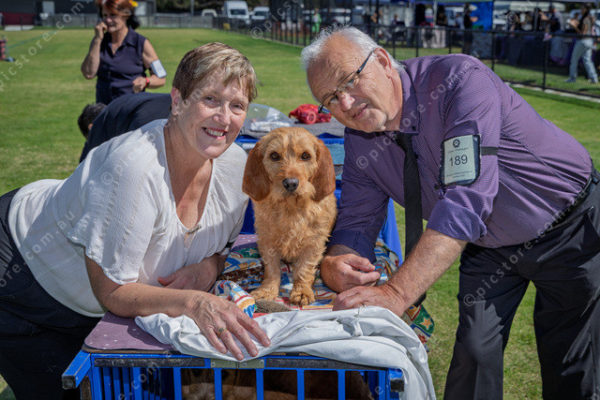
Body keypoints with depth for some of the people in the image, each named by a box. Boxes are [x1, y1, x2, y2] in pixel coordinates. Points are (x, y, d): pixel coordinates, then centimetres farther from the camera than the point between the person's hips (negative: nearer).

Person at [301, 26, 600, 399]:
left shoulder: (460, 79, -32)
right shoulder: (361, 140, -11)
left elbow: (467, 200, -41)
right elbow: (356, 222, -5)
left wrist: (397, 293, -48)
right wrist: (334, 264, -30)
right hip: (489, 245, 5)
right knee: (474, 354, -3)